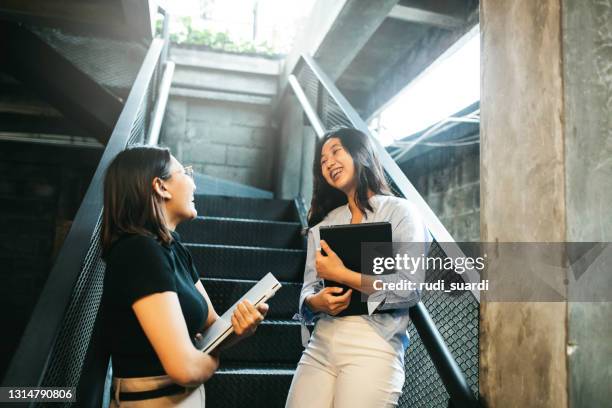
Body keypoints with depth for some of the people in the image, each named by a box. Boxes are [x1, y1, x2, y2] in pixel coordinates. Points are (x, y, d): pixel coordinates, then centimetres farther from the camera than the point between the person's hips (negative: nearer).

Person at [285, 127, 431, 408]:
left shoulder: (399, 211, 0)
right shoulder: (322, 225, 16)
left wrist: (341, 274, -10)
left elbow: (410, 290, -10)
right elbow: (308, 290, 13)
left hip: (374, 345, -4)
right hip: (320, 345, 4)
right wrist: (316, 301, -10)